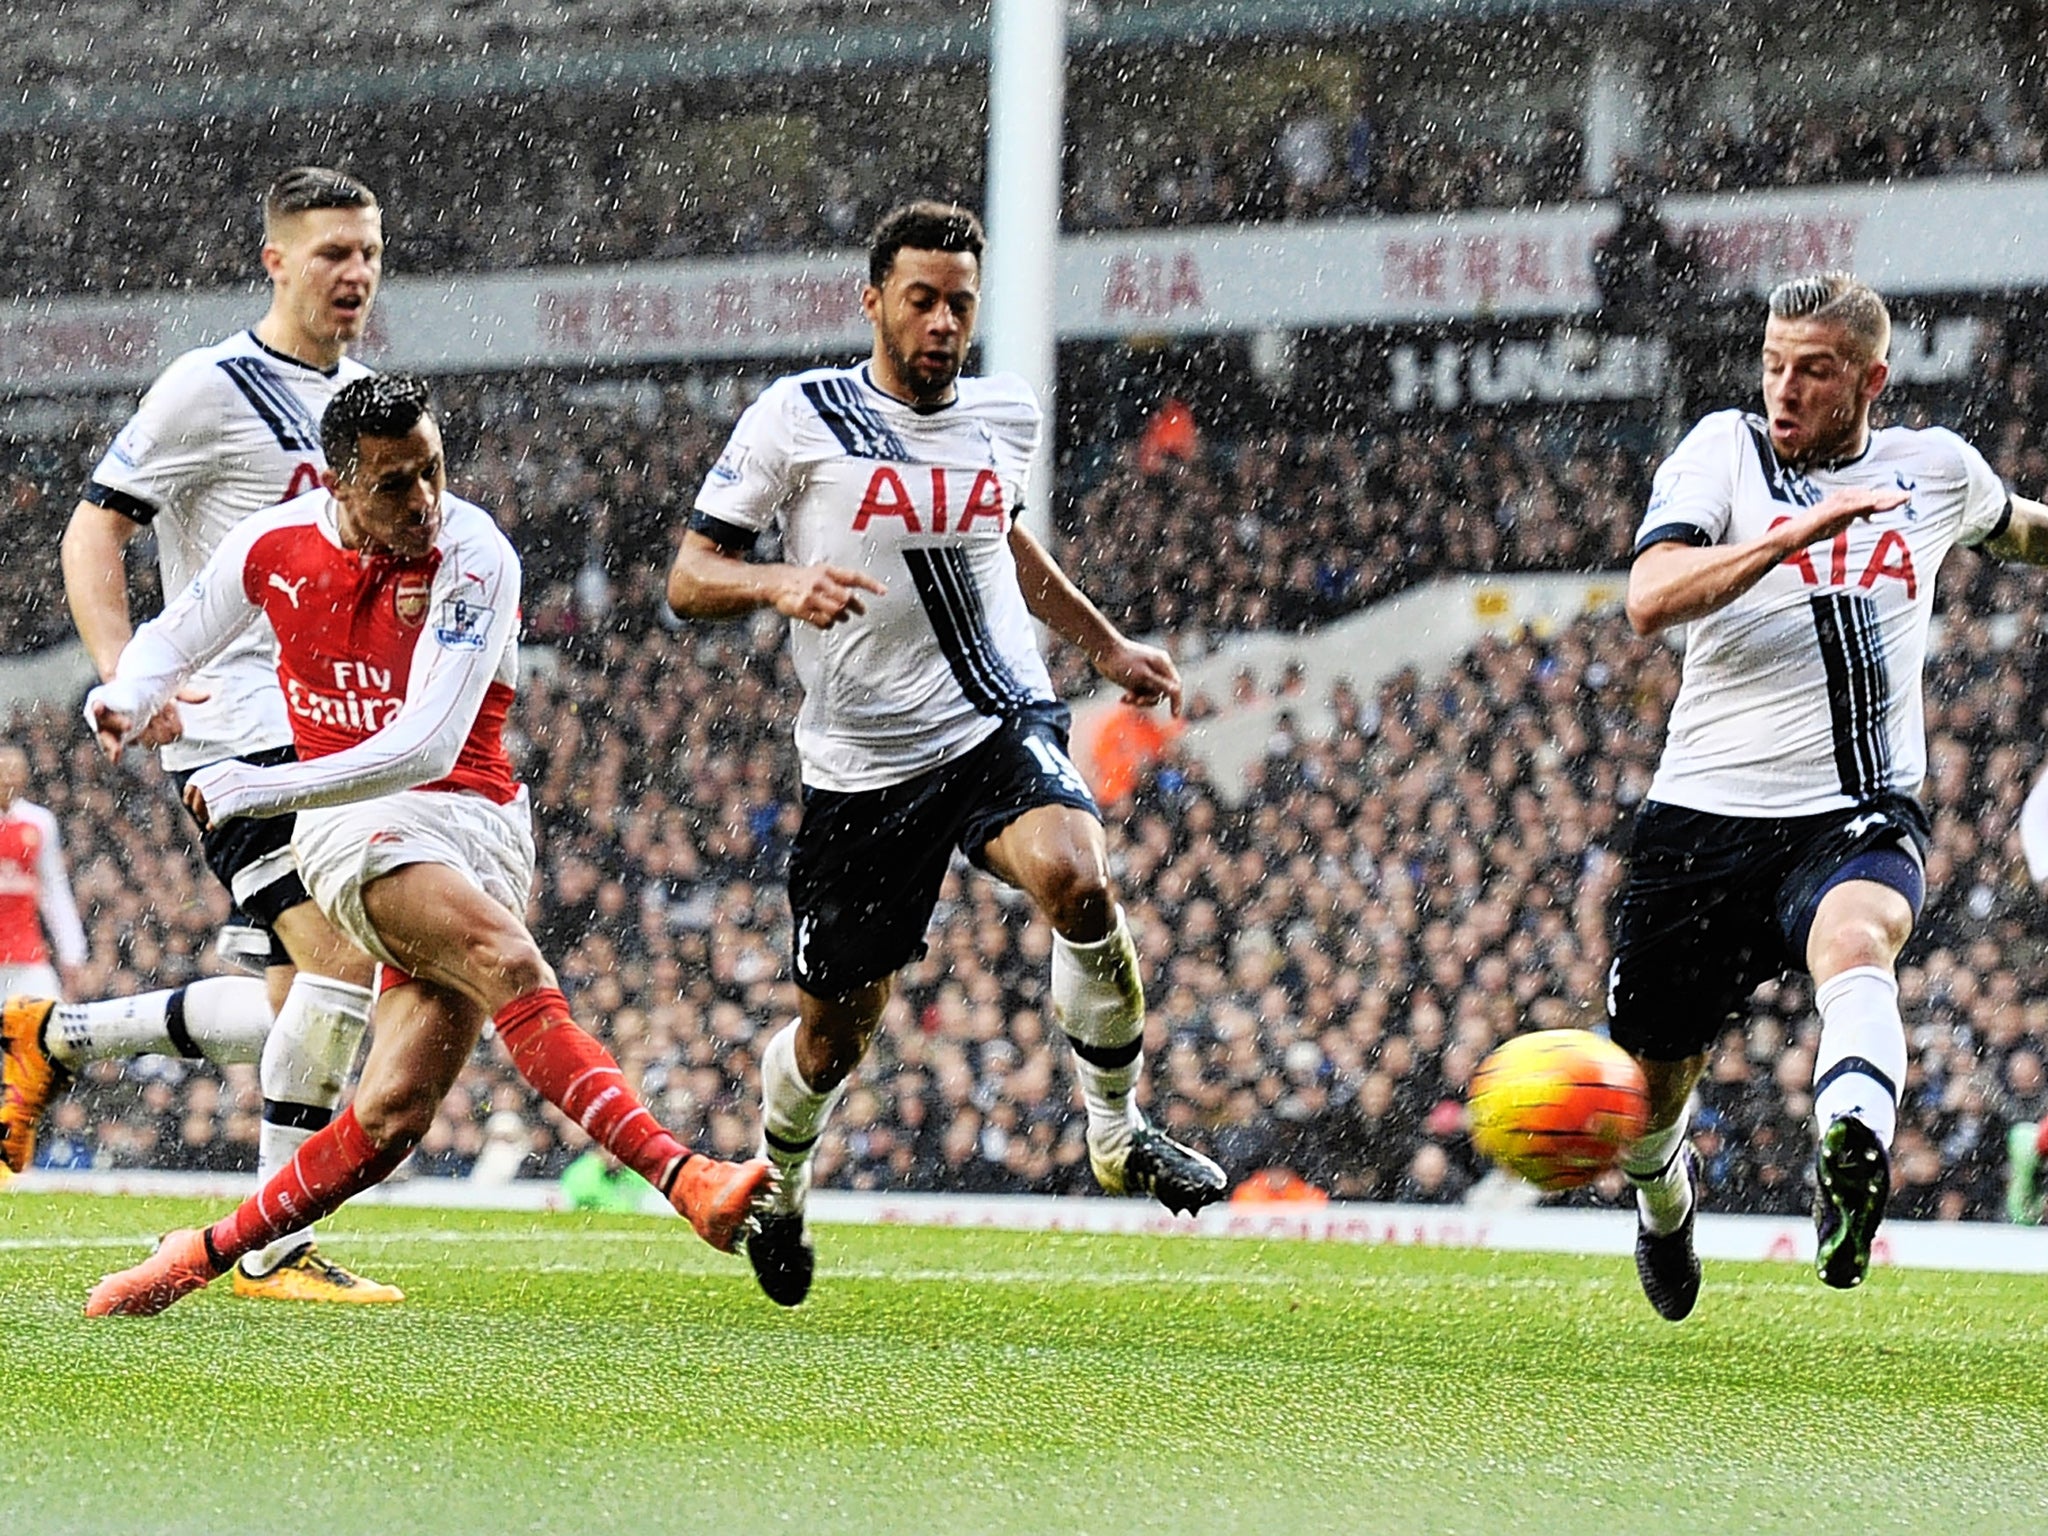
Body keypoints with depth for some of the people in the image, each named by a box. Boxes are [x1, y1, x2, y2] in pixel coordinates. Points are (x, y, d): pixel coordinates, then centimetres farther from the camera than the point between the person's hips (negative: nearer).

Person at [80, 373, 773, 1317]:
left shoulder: (472, 557, -13)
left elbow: (426, 749, -20)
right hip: (355, 827, -1)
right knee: (509, 965, -30)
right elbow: (177, 637, 21)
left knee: (394, 1113, -8)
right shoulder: (273, 547, -1)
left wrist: (260, 789, -23)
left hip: (478, 825, 1)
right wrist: (124, 700, -1)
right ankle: (681, 1178, -40)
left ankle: (209, 1253, 10)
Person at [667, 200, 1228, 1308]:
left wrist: (1107, 646, 30)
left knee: (1076, 880, -31)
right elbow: (688, 579, -4)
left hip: (1004, 727, 2)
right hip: (862, 764, -2)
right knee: (836, 1029, 7)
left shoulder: (1005, 415, 9)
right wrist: (781, 581, -23)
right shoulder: (798, 418, -4)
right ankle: (777, 1185, 39)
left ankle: (1117, 1134, -12)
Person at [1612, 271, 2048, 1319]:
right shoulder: (1724, 451, 1)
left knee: (1856, 939, -36)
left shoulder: (1936, 468, 9)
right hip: (1706, 814, 1)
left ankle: (1852, 1156, -63)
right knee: (1648, 1086, 9)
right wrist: (1794, 534, -26)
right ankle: (1662, 1195, 45)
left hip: (1856, 816, -1)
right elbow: (1649, 601, -16)